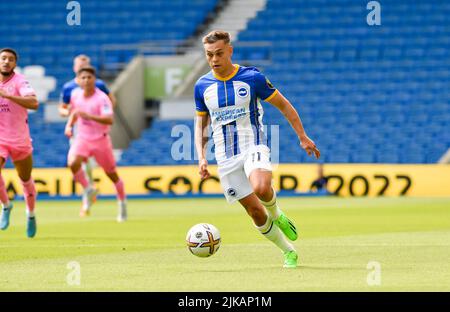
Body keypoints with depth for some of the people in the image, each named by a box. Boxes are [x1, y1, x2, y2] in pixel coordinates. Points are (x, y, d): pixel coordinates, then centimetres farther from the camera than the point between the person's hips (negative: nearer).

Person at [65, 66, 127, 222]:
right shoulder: (76, 94, -1)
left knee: (112, 174, 8)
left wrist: (89, 116, -41)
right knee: (73, 163, -26)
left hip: (101, 140, -3)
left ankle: (122, 204, 30)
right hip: (82, 138, 3)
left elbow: (109, 120, -32)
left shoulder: (102, 98, -19)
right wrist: (69, 125, 3)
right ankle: (88, 191, -3)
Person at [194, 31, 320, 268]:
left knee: (261, 188, -34)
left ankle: (277, 215, -1)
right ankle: (289, 252, 17)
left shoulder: (252, 77, -5)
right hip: (225, 157, 3)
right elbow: (200, 123, 16)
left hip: (253, 147, -3)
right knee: (255, 212, 0)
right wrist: (201, 157, 3)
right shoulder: (202, 86, 4)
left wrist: (303, 137, 2)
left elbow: (283, 105, 5)